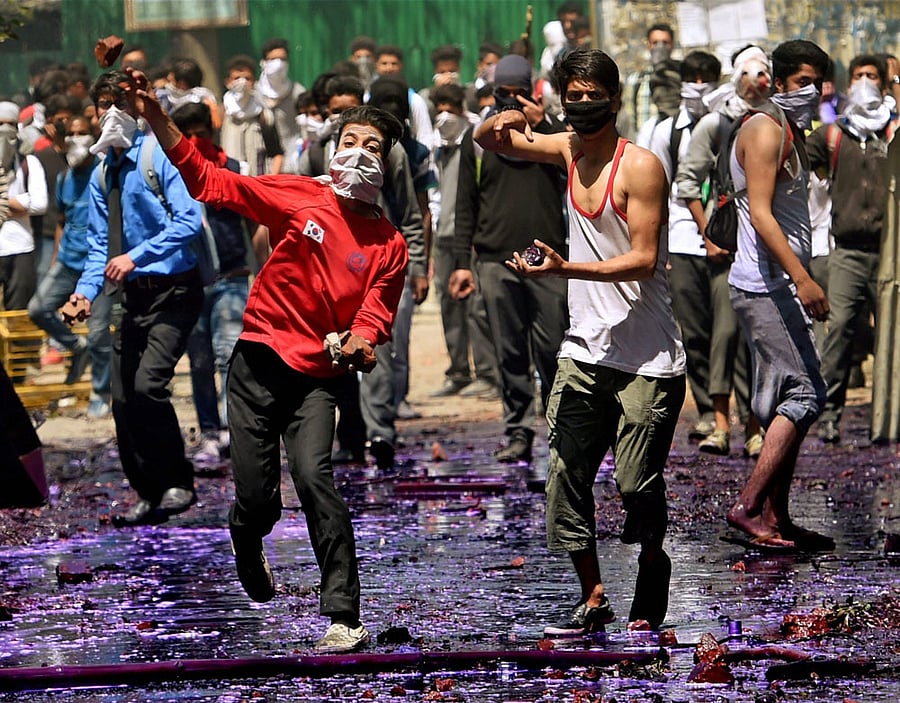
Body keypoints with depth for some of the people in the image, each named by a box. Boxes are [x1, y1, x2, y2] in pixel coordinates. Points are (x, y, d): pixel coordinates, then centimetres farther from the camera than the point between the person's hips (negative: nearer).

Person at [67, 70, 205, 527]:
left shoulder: (159, 155, -9)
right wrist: (87, 290, -4)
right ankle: (148, 497, 15)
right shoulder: (103, 173, 13)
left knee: (148, 385, -21)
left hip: (173, 291, -7)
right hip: (133, 295, 7)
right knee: (123, 397, 4)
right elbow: (100, 244, 14)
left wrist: (136, 256, -25)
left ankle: (178, 484, -6)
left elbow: (188, 220, -18)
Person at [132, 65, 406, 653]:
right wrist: (155, 117, -9)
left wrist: (361, 343, -26)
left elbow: (375, 316, -2)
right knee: (256, 497, -1)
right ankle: (249, 550, 39)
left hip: (318, 377, -1)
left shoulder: (389, 245, 3)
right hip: (261, 360, 1)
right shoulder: (297, 197, 1)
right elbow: (209, 182, 0)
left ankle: (345, 617, -21)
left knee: (314, 476, -23)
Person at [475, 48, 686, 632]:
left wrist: (566, 269, -25)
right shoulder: (568, 149, 9)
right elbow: (488, 143, 23)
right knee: (566, 475, -2)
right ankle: (593, 599, 7)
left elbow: (643, 259, -16)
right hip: (585, 348, 6)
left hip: (647, 357, -6)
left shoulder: (640, 166, -11)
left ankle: (652, 585, 15)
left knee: (638, 482, -6)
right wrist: (502, 123, -1)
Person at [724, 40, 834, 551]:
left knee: (790, 403, 9)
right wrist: (802, 278, -27)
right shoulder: (766, 130, -11)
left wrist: (803, 279, 23)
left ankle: (776, 519, 10)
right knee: (804, 394, -15)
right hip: (765, 285, -10)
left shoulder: (792, 133, 21)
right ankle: (749, 507, -16)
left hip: (781, 287, 10)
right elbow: (761, 214, -20)